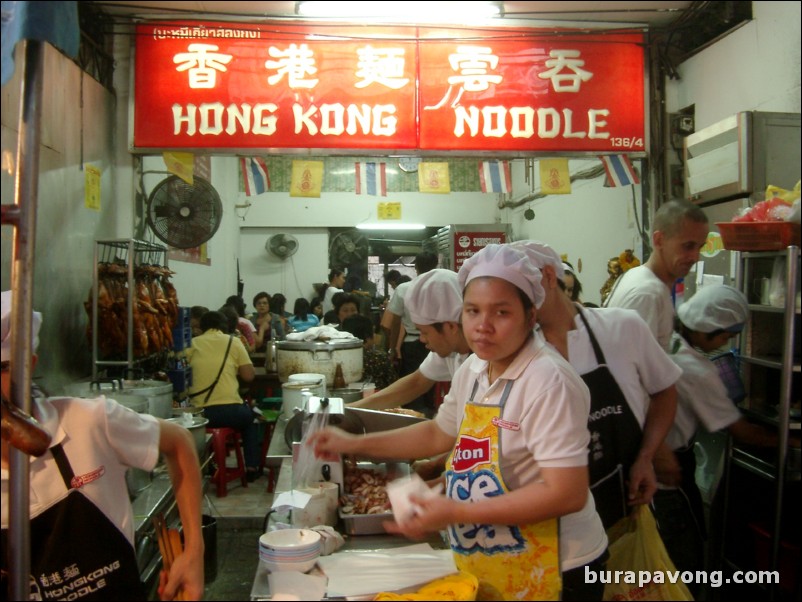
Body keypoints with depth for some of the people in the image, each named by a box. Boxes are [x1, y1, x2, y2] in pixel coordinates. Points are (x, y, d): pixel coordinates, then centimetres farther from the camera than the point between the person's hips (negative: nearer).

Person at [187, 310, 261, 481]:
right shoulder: (233, 341, 4)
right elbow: (248, 376, 4)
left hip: (199, 412, 2)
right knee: (249, 416, 31)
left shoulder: (193, 344, 8)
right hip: (230, 410, -2)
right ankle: (251, 467, 27)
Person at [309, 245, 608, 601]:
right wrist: (356, 444, 11)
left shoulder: (548, 381, -25)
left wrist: (456, 512, -26)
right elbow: (439, 434, 15)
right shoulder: (473, 369, 0)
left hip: (551, 573, -7)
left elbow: (567, 494, -28)